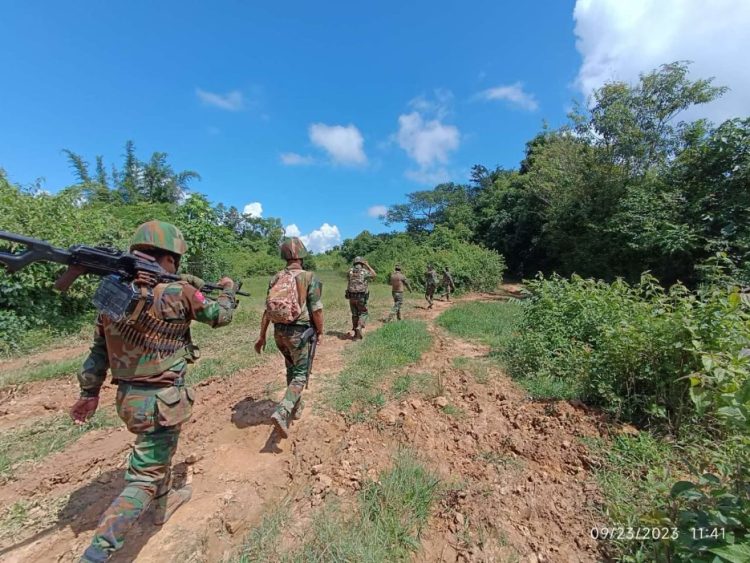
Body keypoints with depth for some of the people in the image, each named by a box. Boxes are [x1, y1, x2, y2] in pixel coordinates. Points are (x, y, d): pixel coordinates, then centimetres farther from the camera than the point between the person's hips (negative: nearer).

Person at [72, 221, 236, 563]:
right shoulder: (177, 293, -21)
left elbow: (99, 349, 7)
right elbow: (220, 316, -4)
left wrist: (89, 392, 18)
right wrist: (227, 289, 14)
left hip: (127, 397, 8)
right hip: (161, 401, -8)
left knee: (161, 449, 31)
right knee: (144, 479, 8)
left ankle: (165, 502, 53)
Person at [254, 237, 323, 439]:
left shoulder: (275, 278, 2)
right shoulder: (309, 278, -13)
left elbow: (267, 309, 6)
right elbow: (316, 310, -15)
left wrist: (262, 335, 14)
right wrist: (320, 332, 0)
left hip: (279, 331, 6)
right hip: (299, 333, -5)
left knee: (291, 368, 25)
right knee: (300, 374, 7)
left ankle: (295, 406, 39)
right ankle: (281, 413, -10)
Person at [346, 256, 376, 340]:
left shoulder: (350, 271, 4)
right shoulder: (365, 272, -6)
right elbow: (374, 274, 14)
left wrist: (352, 267, 25)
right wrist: (368, 266, 18)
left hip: (351, 297, 4)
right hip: (361, 297, -4)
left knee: (355, 315, 18)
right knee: (363, 314, 10)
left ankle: (354, 332, 23)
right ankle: (358, 330, -7)